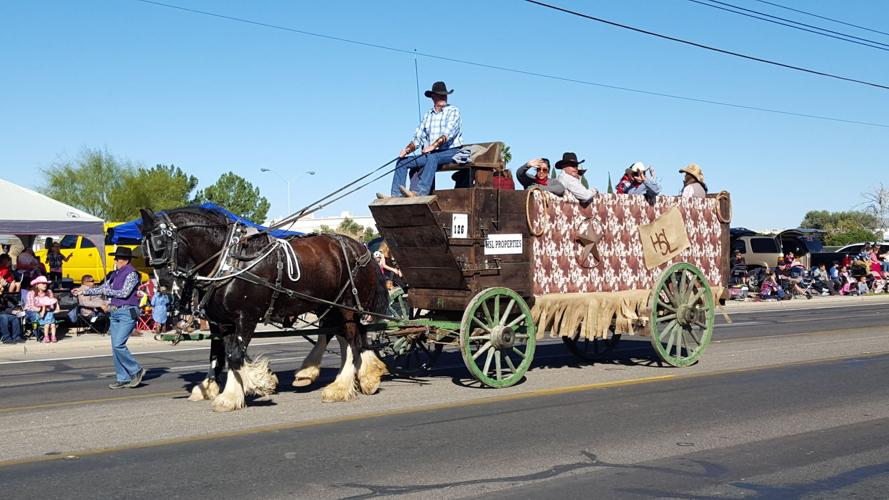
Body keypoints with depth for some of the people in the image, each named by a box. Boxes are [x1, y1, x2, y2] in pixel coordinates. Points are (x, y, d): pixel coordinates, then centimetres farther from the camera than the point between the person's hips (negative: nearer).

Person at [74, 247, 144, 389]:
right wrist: (84, 291, 18)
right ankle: (123, 378, 11)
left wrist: (107, 291, -7)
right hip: (115, 312, 8)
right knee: (115, 347, 5)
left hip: (127, 313, -8)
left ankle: (136, 370, -1)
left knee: (118, 344, -17)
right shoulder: (114, 274, 16)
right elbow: (102, 289, 23)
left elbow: (124, 293, -16)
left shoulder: (131, 274, -9)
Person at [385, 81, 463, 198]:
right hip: (431, 154, 6)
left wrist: (434, 145, -31)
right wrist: (408, 149, -5)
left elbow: (447, 134, -16)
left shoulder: (453, 111, 0)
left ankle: (420, 193, -52)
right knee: (402, 161, -7)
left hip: (450, 152, -6)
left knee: (432, 158, -38)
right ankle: (396, 196, -19)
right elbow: (418, 137, 14)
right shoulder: (427, 115, 17)